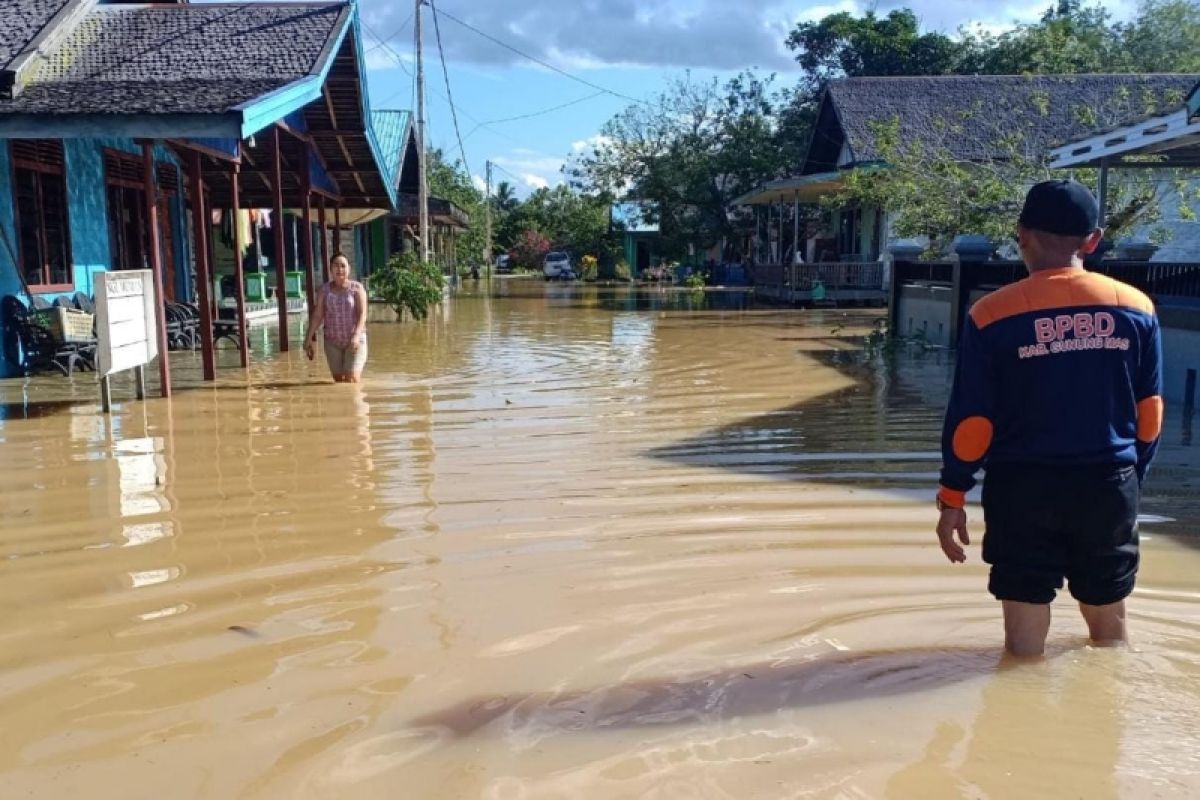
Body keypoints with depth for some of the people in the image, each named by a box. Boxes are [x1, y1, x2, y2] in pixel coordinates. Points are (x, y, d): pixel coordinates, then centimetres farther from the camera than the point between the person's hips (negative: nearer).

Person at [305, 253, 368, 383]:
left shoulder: (357, 288, -4)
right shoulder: (324, 290, 4)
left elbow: (362, 314, -13)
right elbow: (317, 315, 1)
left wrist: (356, 335, -27)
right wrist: (309, 338, -6)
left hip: (355, 341, -3)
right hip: (332, 342, 3)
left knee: (352, 379, -14)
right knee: (339, 380, 6)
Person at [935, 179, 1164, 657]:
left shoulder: (992, 314, -9)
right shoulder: (1136, 307, 1)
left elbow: (971, 419, -8)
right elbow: (1150, 412, 6)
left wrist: (952, 497, 1)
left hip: (1024, 488, -3)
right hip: (1109, 485, 3)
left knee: (1025, 639, 8)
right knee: (1110, 626, 19)